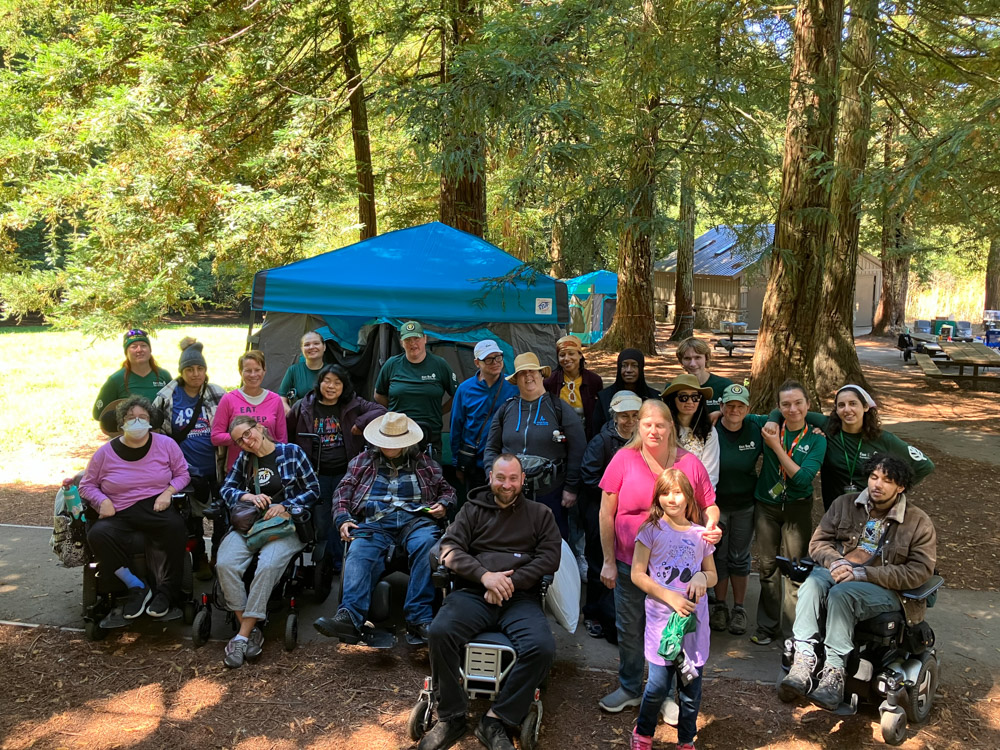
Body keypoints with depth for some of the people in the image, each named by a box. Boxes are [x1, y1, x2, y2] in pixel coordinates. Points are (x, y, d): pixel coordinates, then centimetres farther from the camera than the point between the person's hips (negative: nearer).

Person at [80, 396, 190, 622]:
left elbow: (182, 474, 11)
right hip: (120, 514, 2)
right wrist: (102, 501, -7)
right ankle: (136, 586, -16)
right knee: (97, 535, -31)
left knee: (175, 527, -35)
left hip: (156, 508, -1)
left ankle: (167, 592, -19)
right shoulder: (106, 452, 9)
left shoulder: (165, 444, 8)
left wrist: (168, 492, -9)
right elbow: (87, 485, 14)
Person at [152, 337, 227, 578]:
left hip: (217, 468, 0)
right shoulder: (167, 397, -1)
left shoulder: (218, 395, 0)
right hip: (187, 470, 0)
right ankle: (200, 561, 27)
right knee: (193, 518, 10)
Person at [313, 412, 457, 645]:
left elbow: (447, 490, 29)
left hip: (415, 519, 0)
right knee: (359, 552, -34)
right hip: (374, 521, 1)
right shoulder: (363, 461, 26)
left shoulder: (424, 464, 26)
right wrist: (342, 519, -1)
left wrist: (443, 504, 5)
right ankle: (350, 618, -52)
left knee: (426, 545, -37)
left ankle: (419, 620, -41)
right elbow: (343, 492, 18)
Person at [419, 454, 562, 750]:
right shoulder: (472, 509, 17)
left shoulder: (540, 514, 16)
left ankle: (495, 721, -14)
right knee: (440, 631, -30)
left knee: (542, 648, -30)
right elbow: (449, 550, 4)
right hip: (473, 593, 0)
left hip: (520, 597, 0)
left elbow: (550, 557, 4)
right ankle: (451, 718, -12)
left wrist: (510, 582, -9)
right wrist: (485, 576, -12)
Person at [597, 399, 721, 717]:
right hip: (630, 563, 0)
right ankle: (630, 688, 35)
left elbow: (709, 505, 8)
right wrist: (608, 561, -3)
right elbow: (606, 513, -2)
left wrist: (712, 524, -16)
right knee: (629, 628, 13)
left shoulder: (690, 463, -2)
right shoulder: (624, 459, -5)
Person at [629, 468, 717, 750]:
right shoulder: (651, 530, -3)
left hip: (694, 618, 3)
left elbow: (713, 575, 15)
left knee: (691, 687, 9)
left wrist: (702, 577, -8)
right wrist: (670, 597, -14)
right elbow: (637, 574, -6)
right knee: (658, 686, -2)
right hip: (661, 619, -3)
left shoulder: (700, 534, 5)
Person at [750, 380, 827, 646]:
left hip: (798, 509, -2)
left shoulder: (816, 438, -7)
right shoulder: (770, 428, -2)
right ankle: (768, 626, 23)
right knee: (768, 566, 10)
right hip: (766, 506, 2)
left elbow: (803, 478, -18)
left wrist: (776, 447, -20)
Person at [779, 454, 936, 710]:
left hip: (885, 587, -3)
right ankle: (804, 660, -38)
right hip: (838, 572, 3)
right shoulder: (845, 503, 11)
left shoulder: (918, 523, 1)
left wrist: (863, 573, -18)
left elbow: (920, 571, -9)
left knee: (841, 593, -36)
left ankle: (834, 671, -31)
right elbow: (818, 541, 11)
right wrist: (835, 562, -13)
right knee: (811, 585, -32)